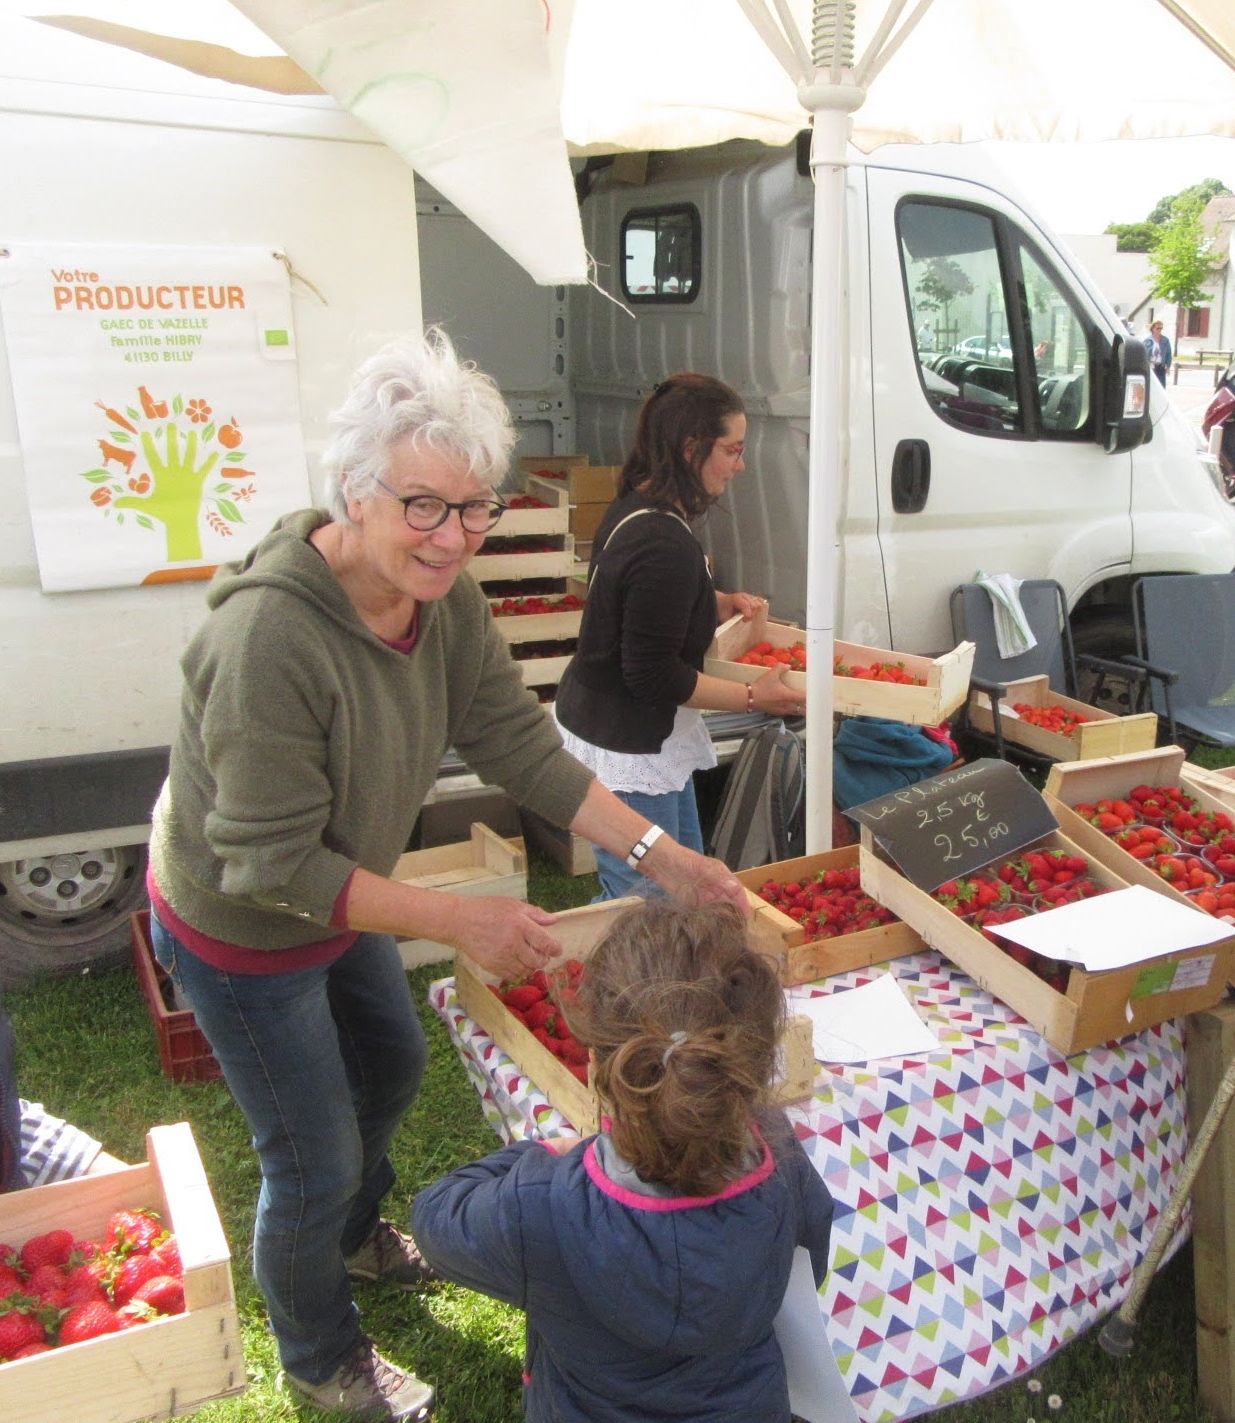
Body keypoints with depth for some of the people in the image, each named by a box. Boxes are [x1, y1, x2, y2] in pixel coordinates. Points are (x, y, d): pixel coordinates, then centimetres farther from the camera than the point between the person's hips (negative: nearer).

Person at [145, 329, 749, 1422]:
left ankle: (356, 1234, 62)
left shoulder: (445, 597, -15)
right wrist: (461, 921, -33)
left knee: (392, 1064, 29)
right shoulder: (268, 636, -37)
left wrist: (659, 855, -16)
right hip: (241, 934, -8)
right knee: (315, 1163, 9)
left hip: (338, 902, 8)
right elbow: (272, 862, -33)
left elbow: (524, 746, -10)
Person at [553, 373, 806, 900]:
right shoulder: (666, 545, -27)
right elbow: (653, 676, -24)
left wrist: (725, 602, 8)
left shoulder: (634, 507, 4)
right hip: (624, 750, -11)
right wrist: (753, 697, -16)